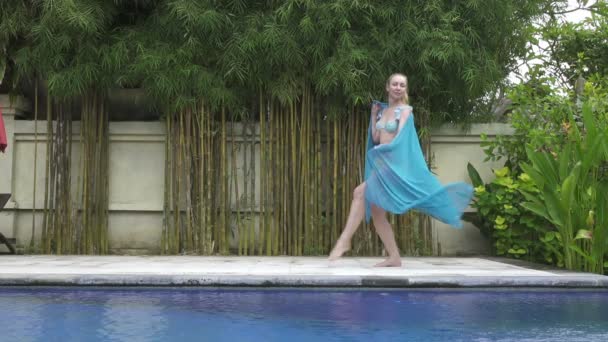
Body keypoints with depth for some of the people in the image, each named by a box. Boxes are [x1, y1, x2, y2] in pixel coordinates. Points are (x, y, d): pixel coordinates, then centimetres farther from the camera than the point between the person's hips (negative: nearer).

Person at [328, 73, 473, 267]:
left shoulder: (405, 110, -3)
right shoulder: (383, 110, 17)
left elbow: (400, 139, -13)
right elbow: (375, 138, 14)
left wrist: (382, 147, -12)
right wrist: (374, 115, 14)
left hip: (394, 163, -8)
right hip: (381, 163, 8)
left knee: (360, 192, -25)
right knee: (376, 213, 6)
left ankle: (345, 240, -23)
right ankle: (394, 257, 10)